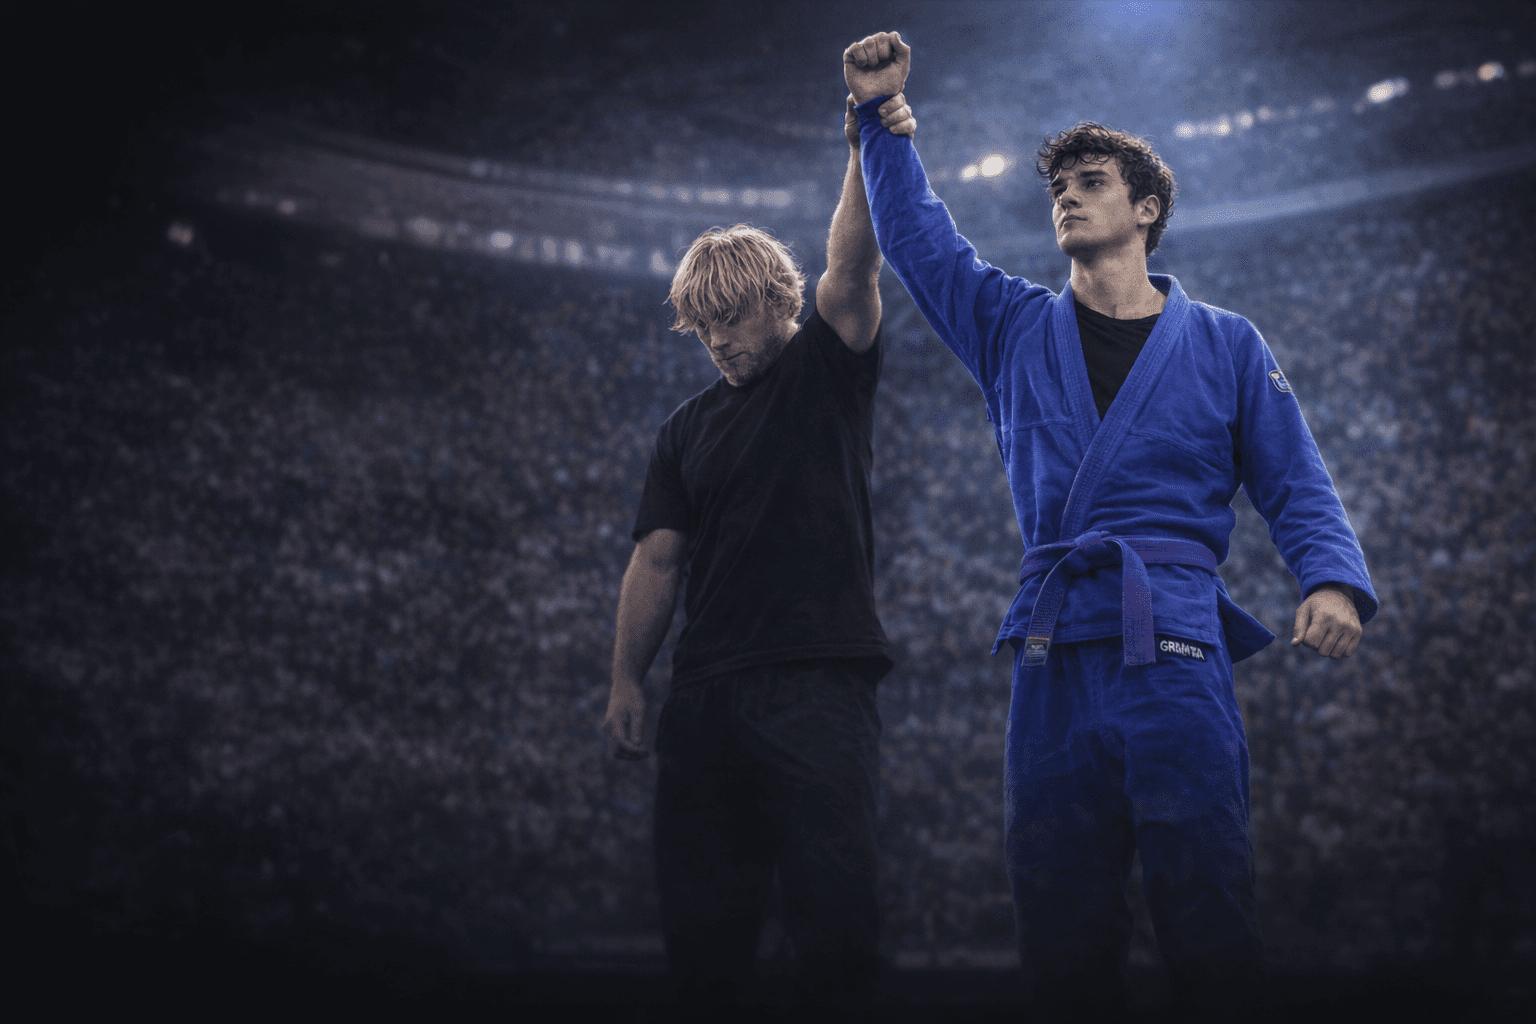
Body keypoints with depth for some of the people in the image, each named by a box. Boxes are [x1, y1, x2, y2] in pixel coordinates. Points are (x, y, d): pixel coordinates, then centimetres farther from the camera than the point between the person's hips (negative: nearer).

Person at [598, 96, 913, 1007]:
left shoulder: (827, 376, 8)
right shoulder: (690, 429, 19)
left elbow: (851, 269, -9)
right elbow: (658, 559, 13)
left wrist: (865, 156, -23)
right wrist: (626, 680, 5)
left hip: (820, 683, -4)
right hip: (705, 692, 5)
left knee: (836, 901, -9)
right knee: (702, 915, 5)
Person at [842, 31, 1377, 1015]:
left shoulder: (1225, 344, 10)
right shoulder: (1017, 328, 17)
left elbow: (1298, 487, 6)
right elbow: (921, 239, 18)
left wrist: (1335, 580, -12)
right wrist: (884, 119, 10)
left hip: (1178, 651, -3)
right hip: (1052, 659, 3)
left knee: (1208, 917, -6)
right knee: (1061, 928, 4)